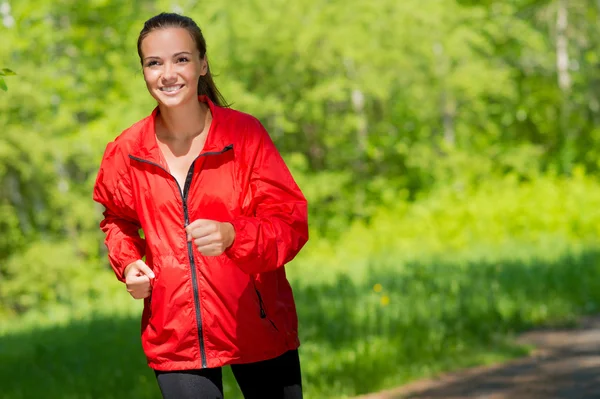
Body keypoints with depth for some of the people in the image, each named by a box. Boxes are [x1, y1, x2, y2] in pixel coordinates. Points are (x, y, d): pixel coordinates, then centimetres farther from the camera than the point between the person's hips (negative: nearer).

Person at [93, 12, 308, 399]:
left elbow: (291, 222, -10)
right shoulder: (126, 152, 0)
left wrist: (233, 236, -28)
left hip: (258, 327, -1)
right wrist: (127, 262, 1)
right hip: (175, 337, 1)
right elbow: (117, 218, 21)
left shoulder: (245, 133, -8)